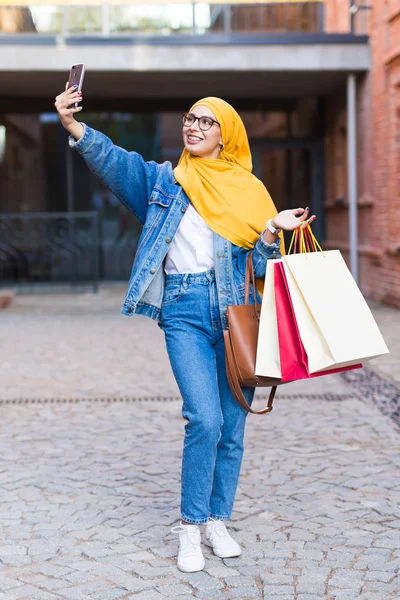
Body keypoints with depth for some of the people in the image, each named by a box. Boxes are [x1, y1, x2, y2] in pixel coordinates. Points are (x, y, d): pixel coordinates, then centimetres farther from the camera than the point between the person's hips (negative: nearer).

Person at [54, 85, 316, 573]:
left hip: (237, 310, 2)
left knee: (232, 425, 4)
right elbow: (114, 161, -7)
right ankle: (190, 527, 1)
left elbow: (261, 260, 10)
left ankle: (217, 522, 21)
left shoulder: (249, 189, 13)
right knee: (204, 420, -15)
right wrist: (74, 126, -22)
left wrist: (273, 229, -10)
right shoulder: (164, 180, 11)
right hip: (185, 311, -2)